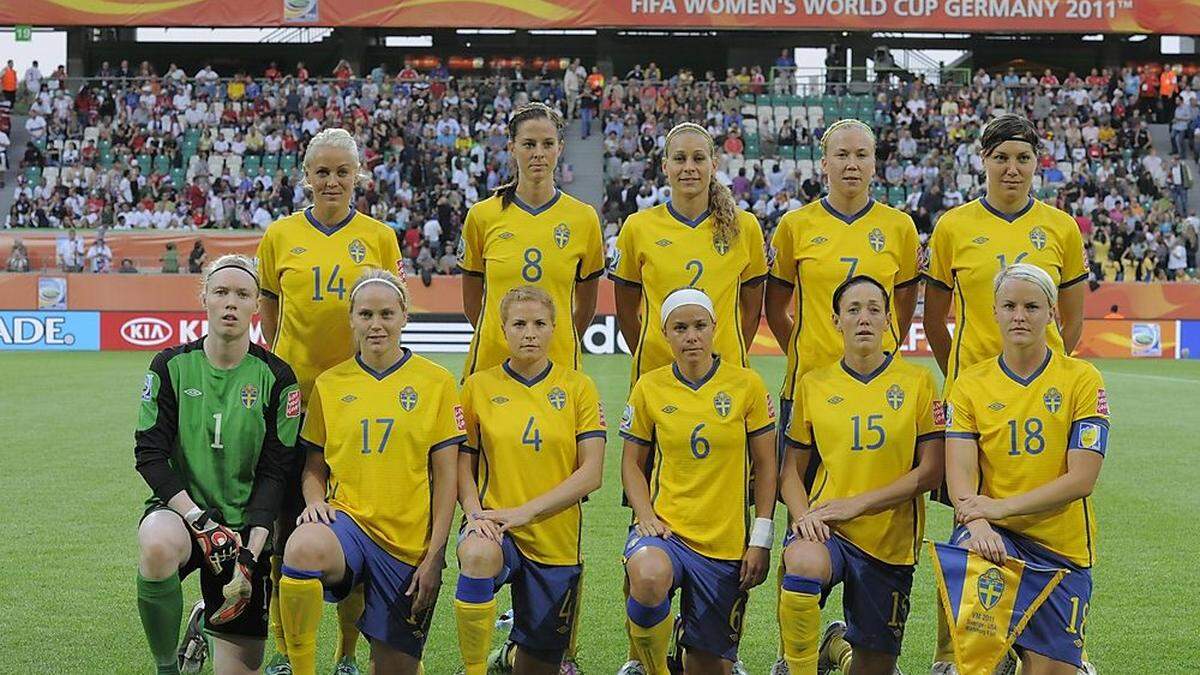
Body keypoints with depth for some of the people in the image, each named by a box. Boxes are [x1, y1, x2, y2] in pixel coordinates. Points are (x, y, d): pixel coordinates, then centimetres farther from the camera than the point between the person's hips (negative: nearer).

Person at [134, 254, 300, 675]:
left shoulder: (276, 378, -2)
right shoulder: (172, 366, -1)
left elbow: (274, 472, -3)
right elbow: (149, 454, -6)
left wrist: (251, 552, -15)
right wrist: (201, 522, -18)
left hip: (245, 526, 1)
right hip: (181, 508, -1)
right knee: (157, 544, -40)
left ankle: (207, 625, 34)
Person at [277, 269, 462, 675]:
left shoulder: (436, 382, 2)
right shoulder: (329, 384, 8)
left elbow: (445, 477, 1)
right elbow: (314, 467, 13)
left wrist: (435, 555, -5)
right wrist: (315, 500, -9)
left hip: (408, 543, 0)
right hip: (348, 520, 0)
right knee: (303, 547, -38)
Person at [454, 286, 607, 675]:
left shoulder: (578, 387, 2)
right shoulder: (479, 386, 4)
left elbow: (591, 474, -5)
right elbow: (463, 463, 7)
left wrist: (526, 511, -15)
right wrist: (474, 512, -14)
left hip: (557, 539, 1)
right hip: (497, 529, -1)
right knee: (477, 554, -40)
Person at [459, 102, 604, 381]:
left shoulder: (584, 218, 2)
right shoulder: (482, 216, 1)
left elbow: (585, 306, 11)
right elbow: (471, 303, 9)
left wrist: (558, 345, 10)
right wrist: (503, 340, 8)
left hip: (558, 363, 0)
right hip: (491, 362, 0)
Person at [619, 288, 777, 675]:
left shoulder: (747, 385, -1)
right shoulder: (650, 388, 1)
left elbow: (765, 465, 3)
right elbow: (631, 463, 9)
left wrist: (761, 540, -3)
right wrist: (646, 515, -8)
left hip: (727, 539, 1)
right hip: (666, 526, 0)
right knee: (648, 577, -36)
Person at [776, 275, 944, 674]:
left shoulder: (917, 381, 1)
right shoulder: (814, 385, 5)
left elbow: (930, 472, -5)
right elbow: (791, 470, 8)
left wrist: (858, 503, -13)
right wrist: (803, 517, -13)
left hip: (892, 540, 1)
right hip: (828, 530, -1)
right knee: (803, 562, -39)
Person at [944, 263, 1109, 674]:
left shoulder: (1082, 379, -2)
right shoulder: (970, 384, 4)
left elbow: (1081, 480, -10)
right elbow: (959, 476, -7)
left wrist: (1000, 507, -18)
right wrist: (978, 524, -28)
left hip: (1062, 546, 0)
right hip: (994, 534, 0)